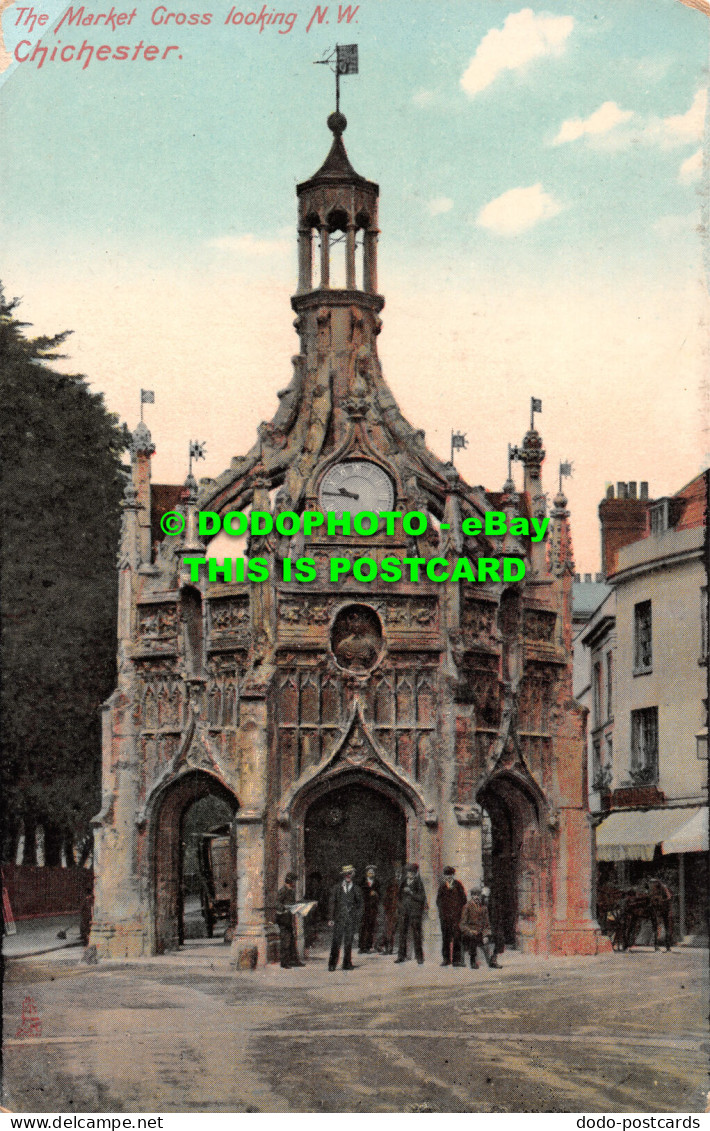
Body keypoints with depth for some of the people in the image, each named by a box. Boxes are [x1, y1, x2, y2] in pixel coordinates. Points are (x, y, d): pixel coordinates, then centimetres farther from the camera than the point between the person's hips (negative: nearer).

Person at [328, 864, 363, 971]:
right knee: (336, 941, -7)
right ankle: (332, 964, -4)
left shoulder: (356, 888, 9)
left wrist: (358, 920, 3)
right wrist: (332, 918, 1)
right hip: (339, 918, -1)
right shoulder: (337, 887, 8)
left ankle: (347, 963, 12)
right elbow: (332, 902, 8)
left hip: (351, 919, 1)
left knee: (348, 942, 4)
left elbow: (359, 905, 11)